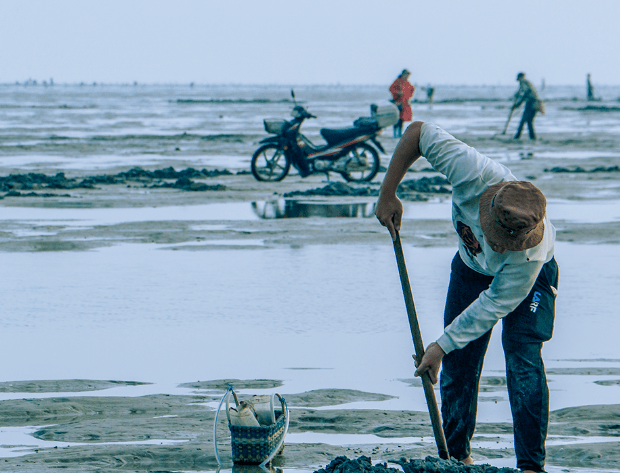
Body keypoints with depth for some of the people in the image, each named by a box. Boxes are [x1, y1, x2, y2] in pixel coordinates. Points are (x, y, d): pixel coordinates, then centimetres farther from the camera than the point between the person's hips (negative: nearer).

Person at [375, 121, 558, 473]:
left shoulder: (531, 254, -43)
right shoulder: (475, 174, -41)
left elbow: (495, 305, -30)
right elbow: (417, 131, -30)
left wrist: (442, 345, -24)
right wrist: (388, 194, -26)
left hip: (530, 280, -4)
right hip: (472, 267, 4)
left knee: (523, 357, -19)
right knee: (459, 362, 1)